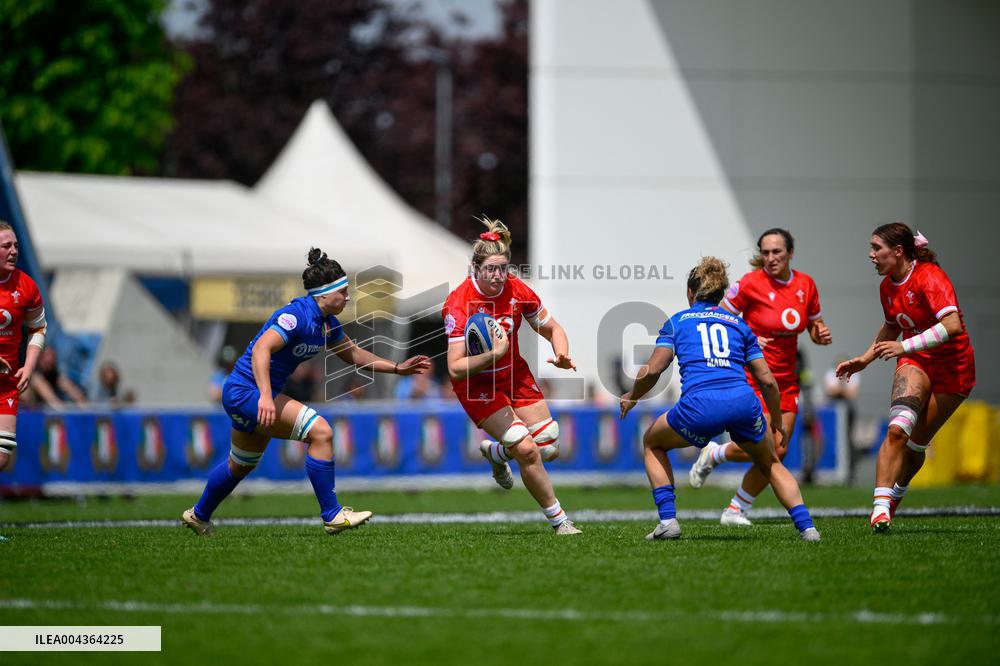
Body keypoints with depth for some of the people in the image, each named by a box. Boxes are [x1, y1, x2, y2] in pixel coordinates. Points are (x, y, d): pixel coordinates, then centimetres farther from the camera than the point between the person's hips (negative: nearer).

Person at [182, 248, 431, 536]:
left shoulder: (327, 322, 6)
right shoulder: (297, 315, -23)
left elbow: (352, 353, 21)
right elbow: (261, 349, -35)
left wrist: (398, 368, 15)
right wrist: (265, 396, -46)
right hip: (247, 391, -10)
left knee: (240, 466, 26)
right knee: (321, 432, -21)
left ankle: (199, 515, 47)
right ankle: (332, 515, -17)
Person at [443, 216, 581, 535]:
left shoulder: (517, 290, -11)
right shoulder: (459, 303, -26)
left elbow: (552, 329, 3)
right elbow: (455, 368, -28)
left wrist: (562, 355, -18)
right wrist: (492, 354, -42)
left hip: (514, 374, 6)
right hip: (476, 385, -6)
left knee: (549, 448, 2)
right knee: (526, 449, -19)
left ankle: (495, 452, 35)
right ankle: (559, 520, -2)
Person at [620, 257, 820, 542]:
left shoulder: (677, 321, 19)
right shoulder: (739, 324, 25)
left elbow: (652, 370, 7)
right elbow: (767, 380, 19)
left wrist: (630, 398, 25)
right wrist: (777, 421, 32)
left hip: (699, 406, -2)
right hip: (744, 402, 2)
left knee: (652, 444, 27)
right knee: (771, 464, 27)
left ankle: (668, 520, 14)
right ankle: (806, 526, 10)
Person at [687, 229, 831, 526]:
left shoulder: (805, 285, 4)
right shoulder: (751, 283, -12)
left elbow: (814, 327, 17)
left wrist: (821, 335, -6)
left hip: (786, 379, 6)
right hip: (753, 376, -6)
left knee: (779, 451, -1)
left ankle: (736, 510, 13)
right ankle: (712, 455, 12)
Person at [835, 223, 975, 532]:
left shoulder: (929, 277, -22)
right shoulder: (887, 286, 2)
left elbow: (953, 325, -35)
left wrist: (904, 347, -39)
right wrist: (865, 359, 14)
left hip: (953, 367, -5)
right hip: (915, 361, 5)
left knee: (917, 443, 1)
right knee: (898, 429, -21)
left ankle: (894, 496, 28)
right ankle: (881, 505, -27)